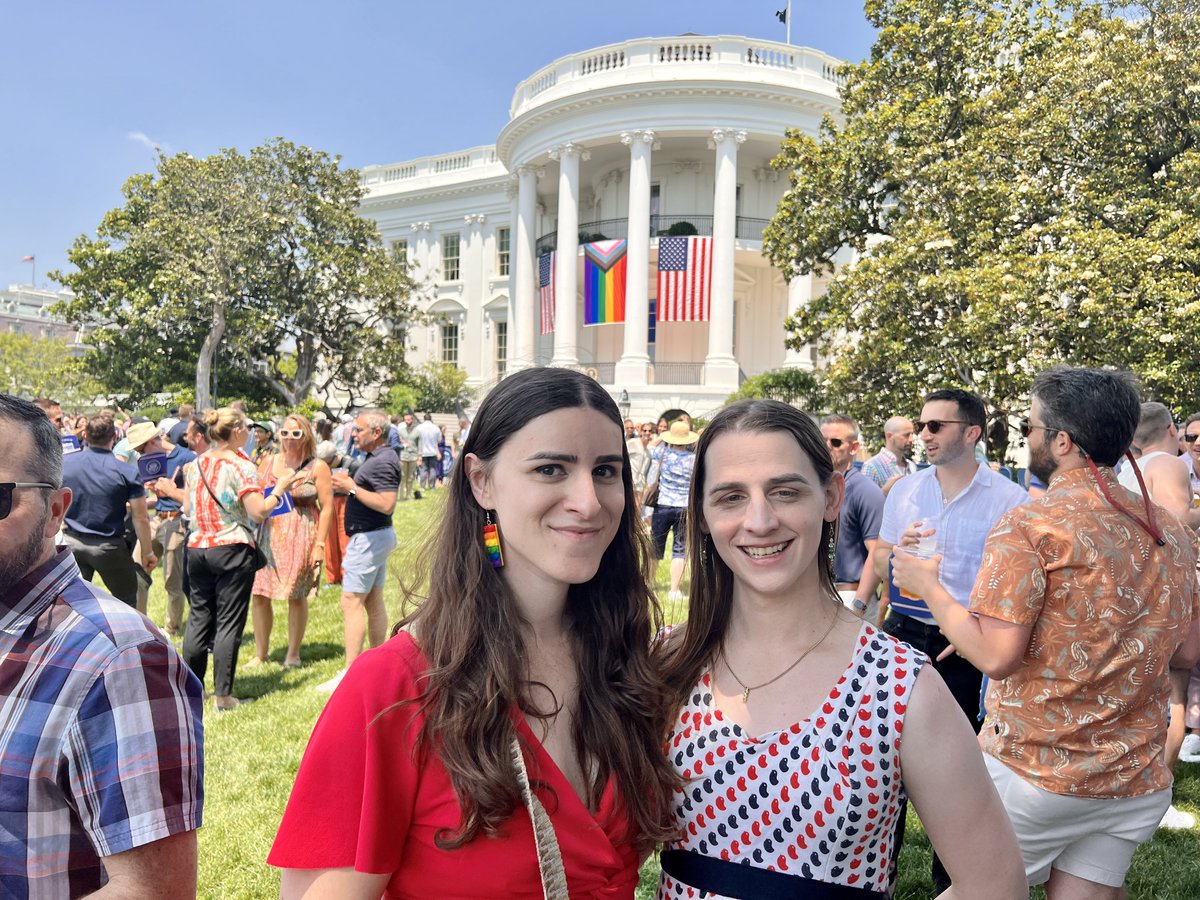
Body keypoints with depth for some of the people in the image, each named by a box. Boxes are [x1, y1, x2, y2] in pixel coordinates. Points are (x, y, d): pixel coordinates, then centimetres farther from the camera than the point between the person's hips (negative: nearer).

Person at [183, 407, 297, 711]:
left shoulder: (195, 465, 9)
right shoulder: (240, 466, -12)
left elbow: (188, 509, 15)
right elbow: (259, 511, -18)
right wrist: (279, 489, -5)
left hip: (197, 548, 7)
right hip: (232, 550, -6)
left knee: (199, 618, 15)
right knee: (229, 623, 0)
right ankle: (223, 695, 3)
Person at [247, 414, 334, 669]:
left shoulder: (317, 467, -2)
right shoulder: (268, 462, 10)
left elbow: (326, 507, -4)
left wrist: (320, 545, -9)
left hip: (301, 536, -3)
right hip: (268, 534, 3)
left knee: (297, 596, 4)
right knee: (259, 595, 1)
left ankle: (293, 654, 19)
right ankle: (260, 653, 17)